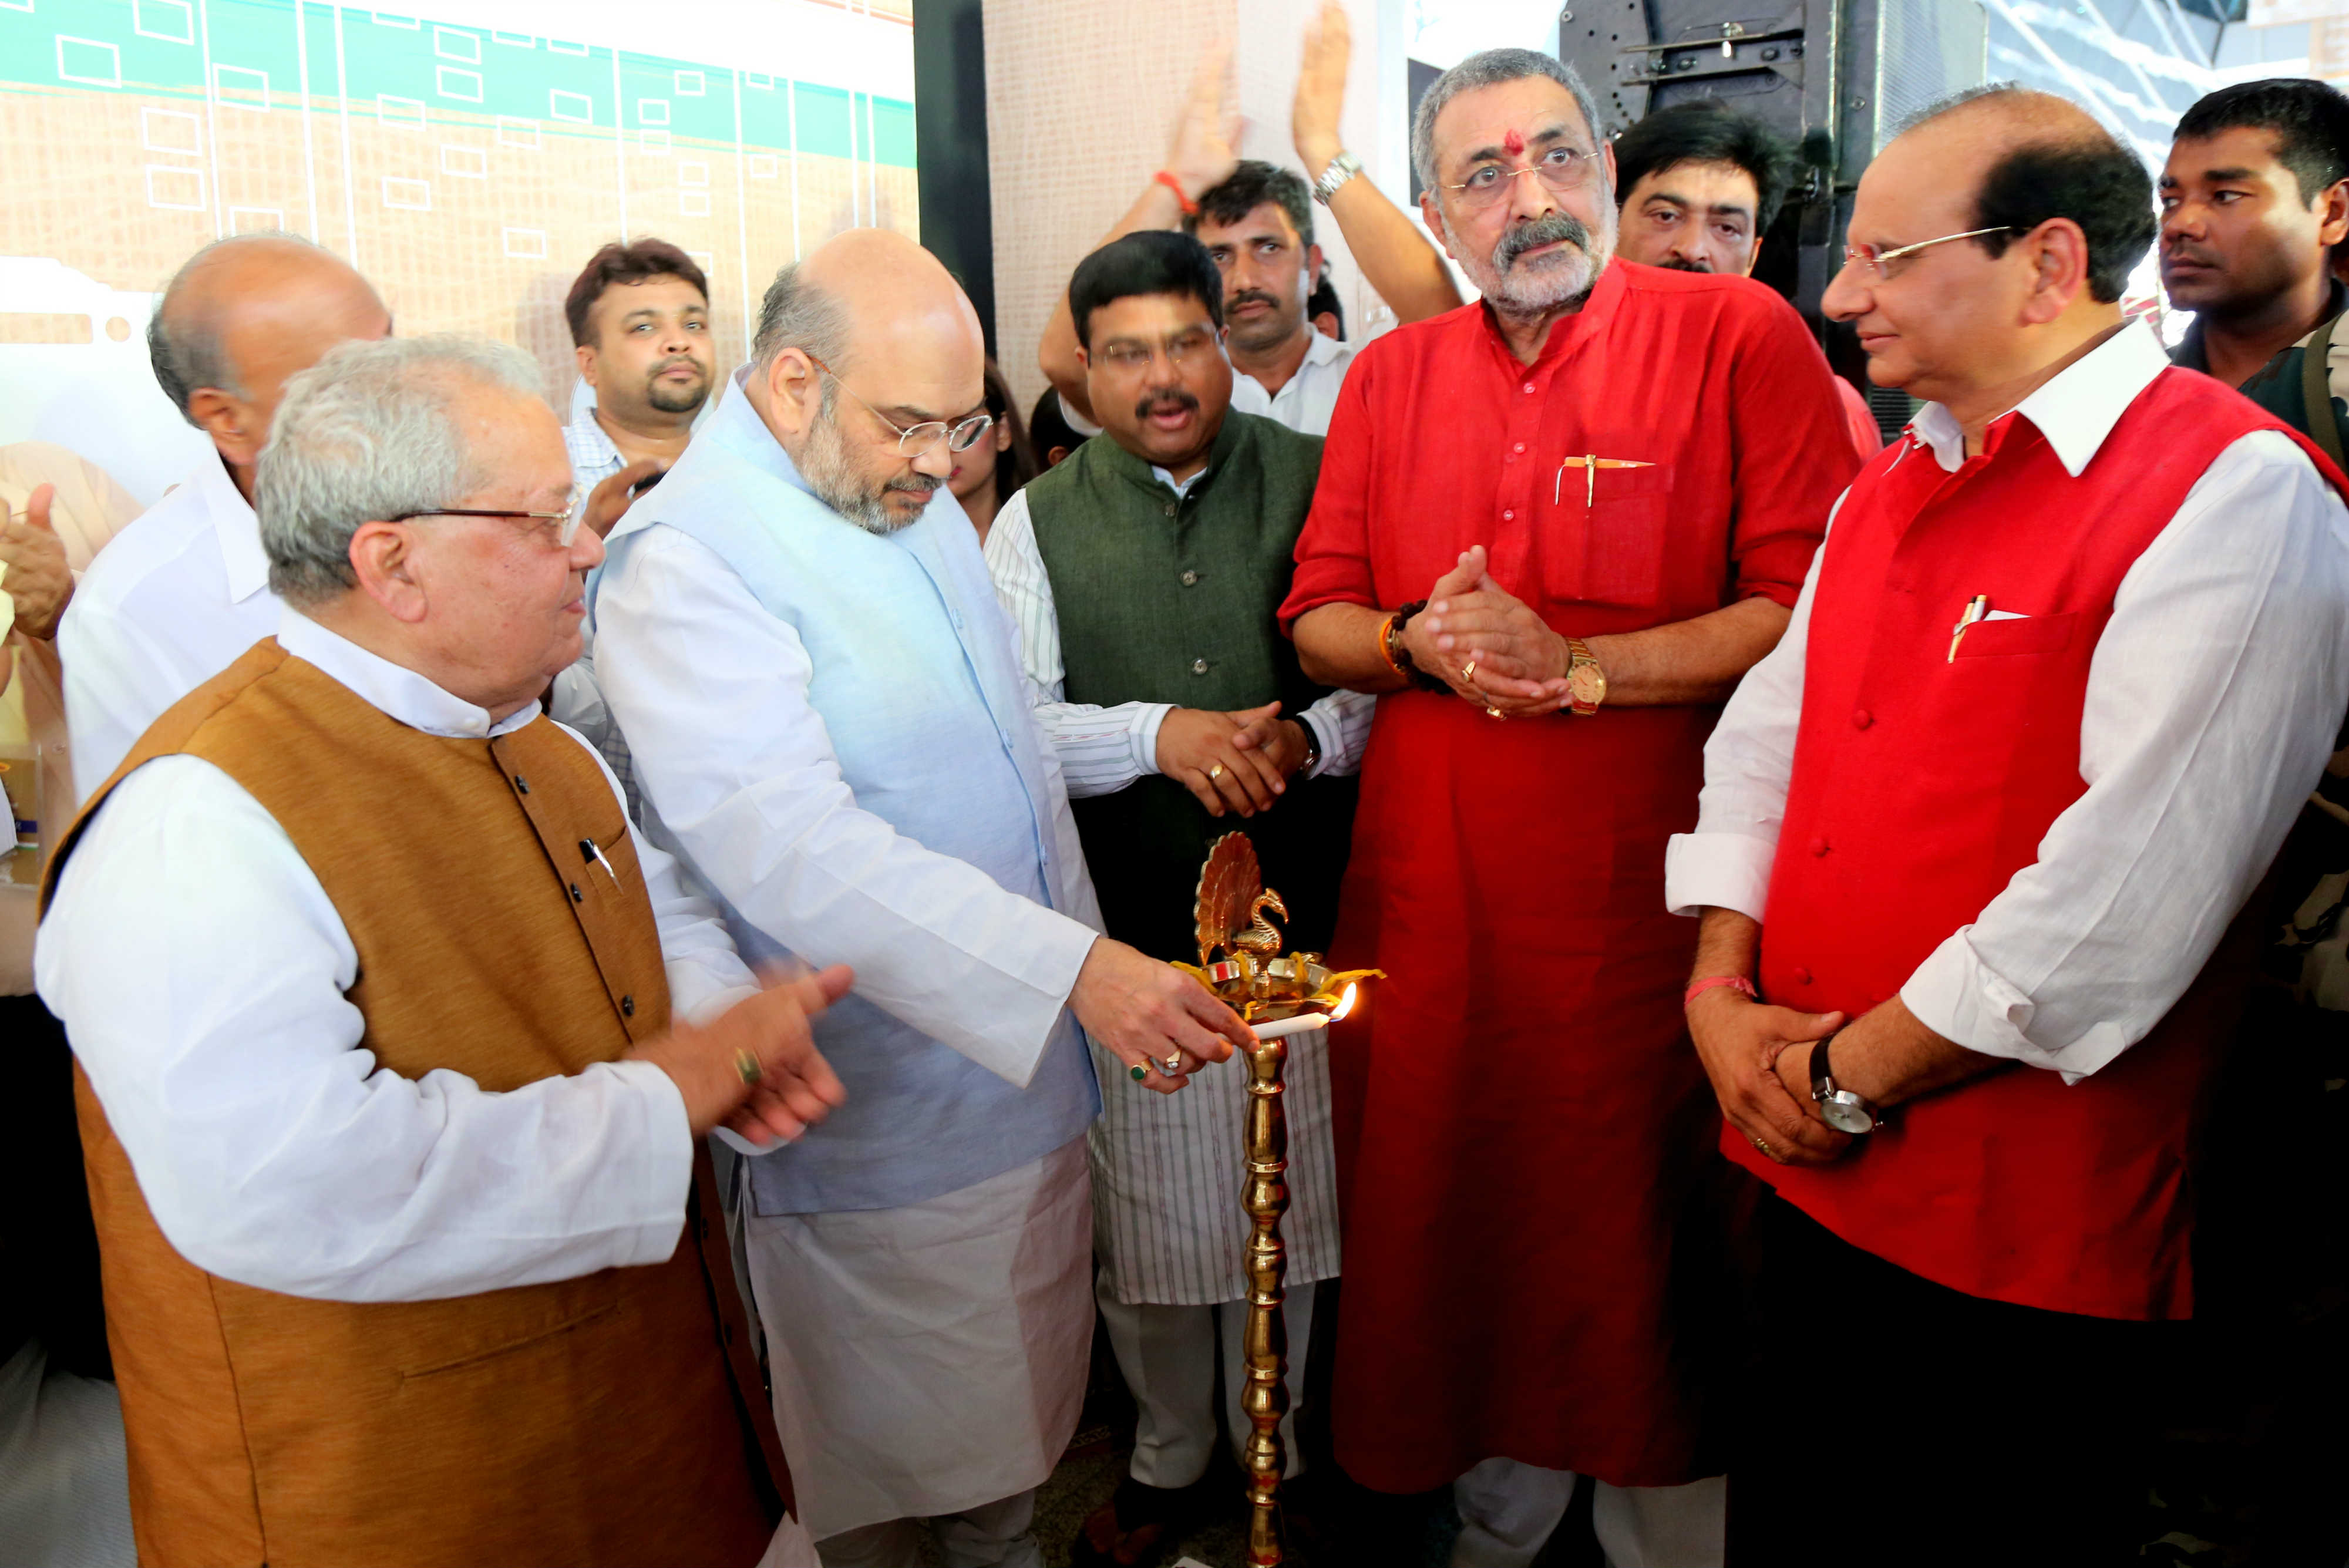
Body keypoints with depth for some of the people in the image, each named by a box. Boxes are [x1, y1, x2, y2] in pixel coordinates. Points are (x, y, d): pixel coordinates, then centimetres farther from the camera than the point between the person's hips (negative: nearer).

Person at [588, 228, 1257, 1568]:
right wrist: (1075, 969, -36)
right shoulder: (686, 557, -21)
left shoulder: (916, 498, 8)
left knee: (1020, 1396, 24)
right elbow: (799, 850, -31)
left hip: (1030, 1064, 8)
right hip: (883, 1123, -8)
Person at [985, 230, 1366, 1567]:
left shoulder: (1319, 483, 2)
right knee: (1144, 1213, 14)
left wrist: (1309, 739, -18)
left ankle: (1285, 1458, 39)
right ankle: (1169, 1460, 40)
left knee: (1295, 1202, 14)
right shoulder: (1039, 522, 3)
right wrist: (1160, 734, -19)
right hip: (1125, 930, 1)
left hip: (1302, 916, 0)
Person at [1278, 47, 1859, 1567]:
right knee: (1449, 1203, 15)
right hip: (1430, 887, 4)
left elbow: (1813, 611, -10)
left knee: (1643, 1232, 8)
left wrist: (1578, 667, -17)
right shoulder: (1391, 376, 11)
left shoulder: (1740, 335, -3)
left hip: (1646, 890, -4)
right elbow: (1317, 618, 12)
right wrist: (1421, 640, -9)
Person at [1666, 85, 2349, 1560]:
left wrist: (1852, 1073, -15)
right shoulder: (1892, 492, 11)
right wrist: (1723, 994, -3)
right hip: (1809, 1177, 7)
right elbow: (1766, 738, 11)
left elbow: (2128, 893, -23)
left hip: (2031, 1239, -7)